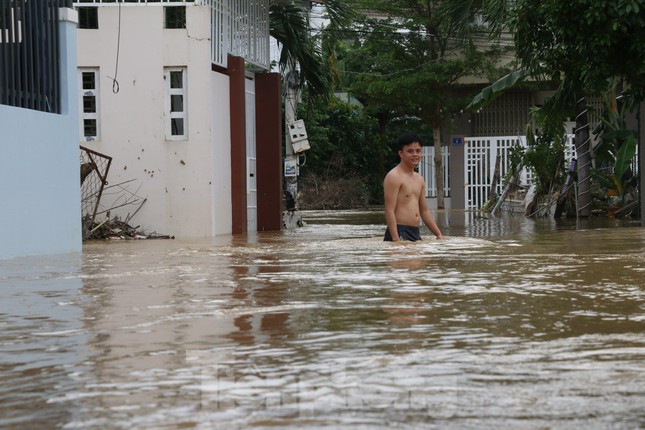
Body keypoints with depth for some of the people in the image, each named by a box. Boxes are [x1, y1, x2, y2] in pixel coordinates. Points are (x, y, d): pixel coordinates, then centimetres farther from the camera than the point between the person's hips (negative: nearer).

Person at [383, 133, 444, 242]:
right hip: (399, 233, -8)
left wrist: (439, 235, 18)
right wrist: (396, 239, -23)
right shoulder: (394, 177, -8)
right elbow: (389, 210, -15)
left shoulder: (419, 179, 18)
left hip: (416, 233, 8)